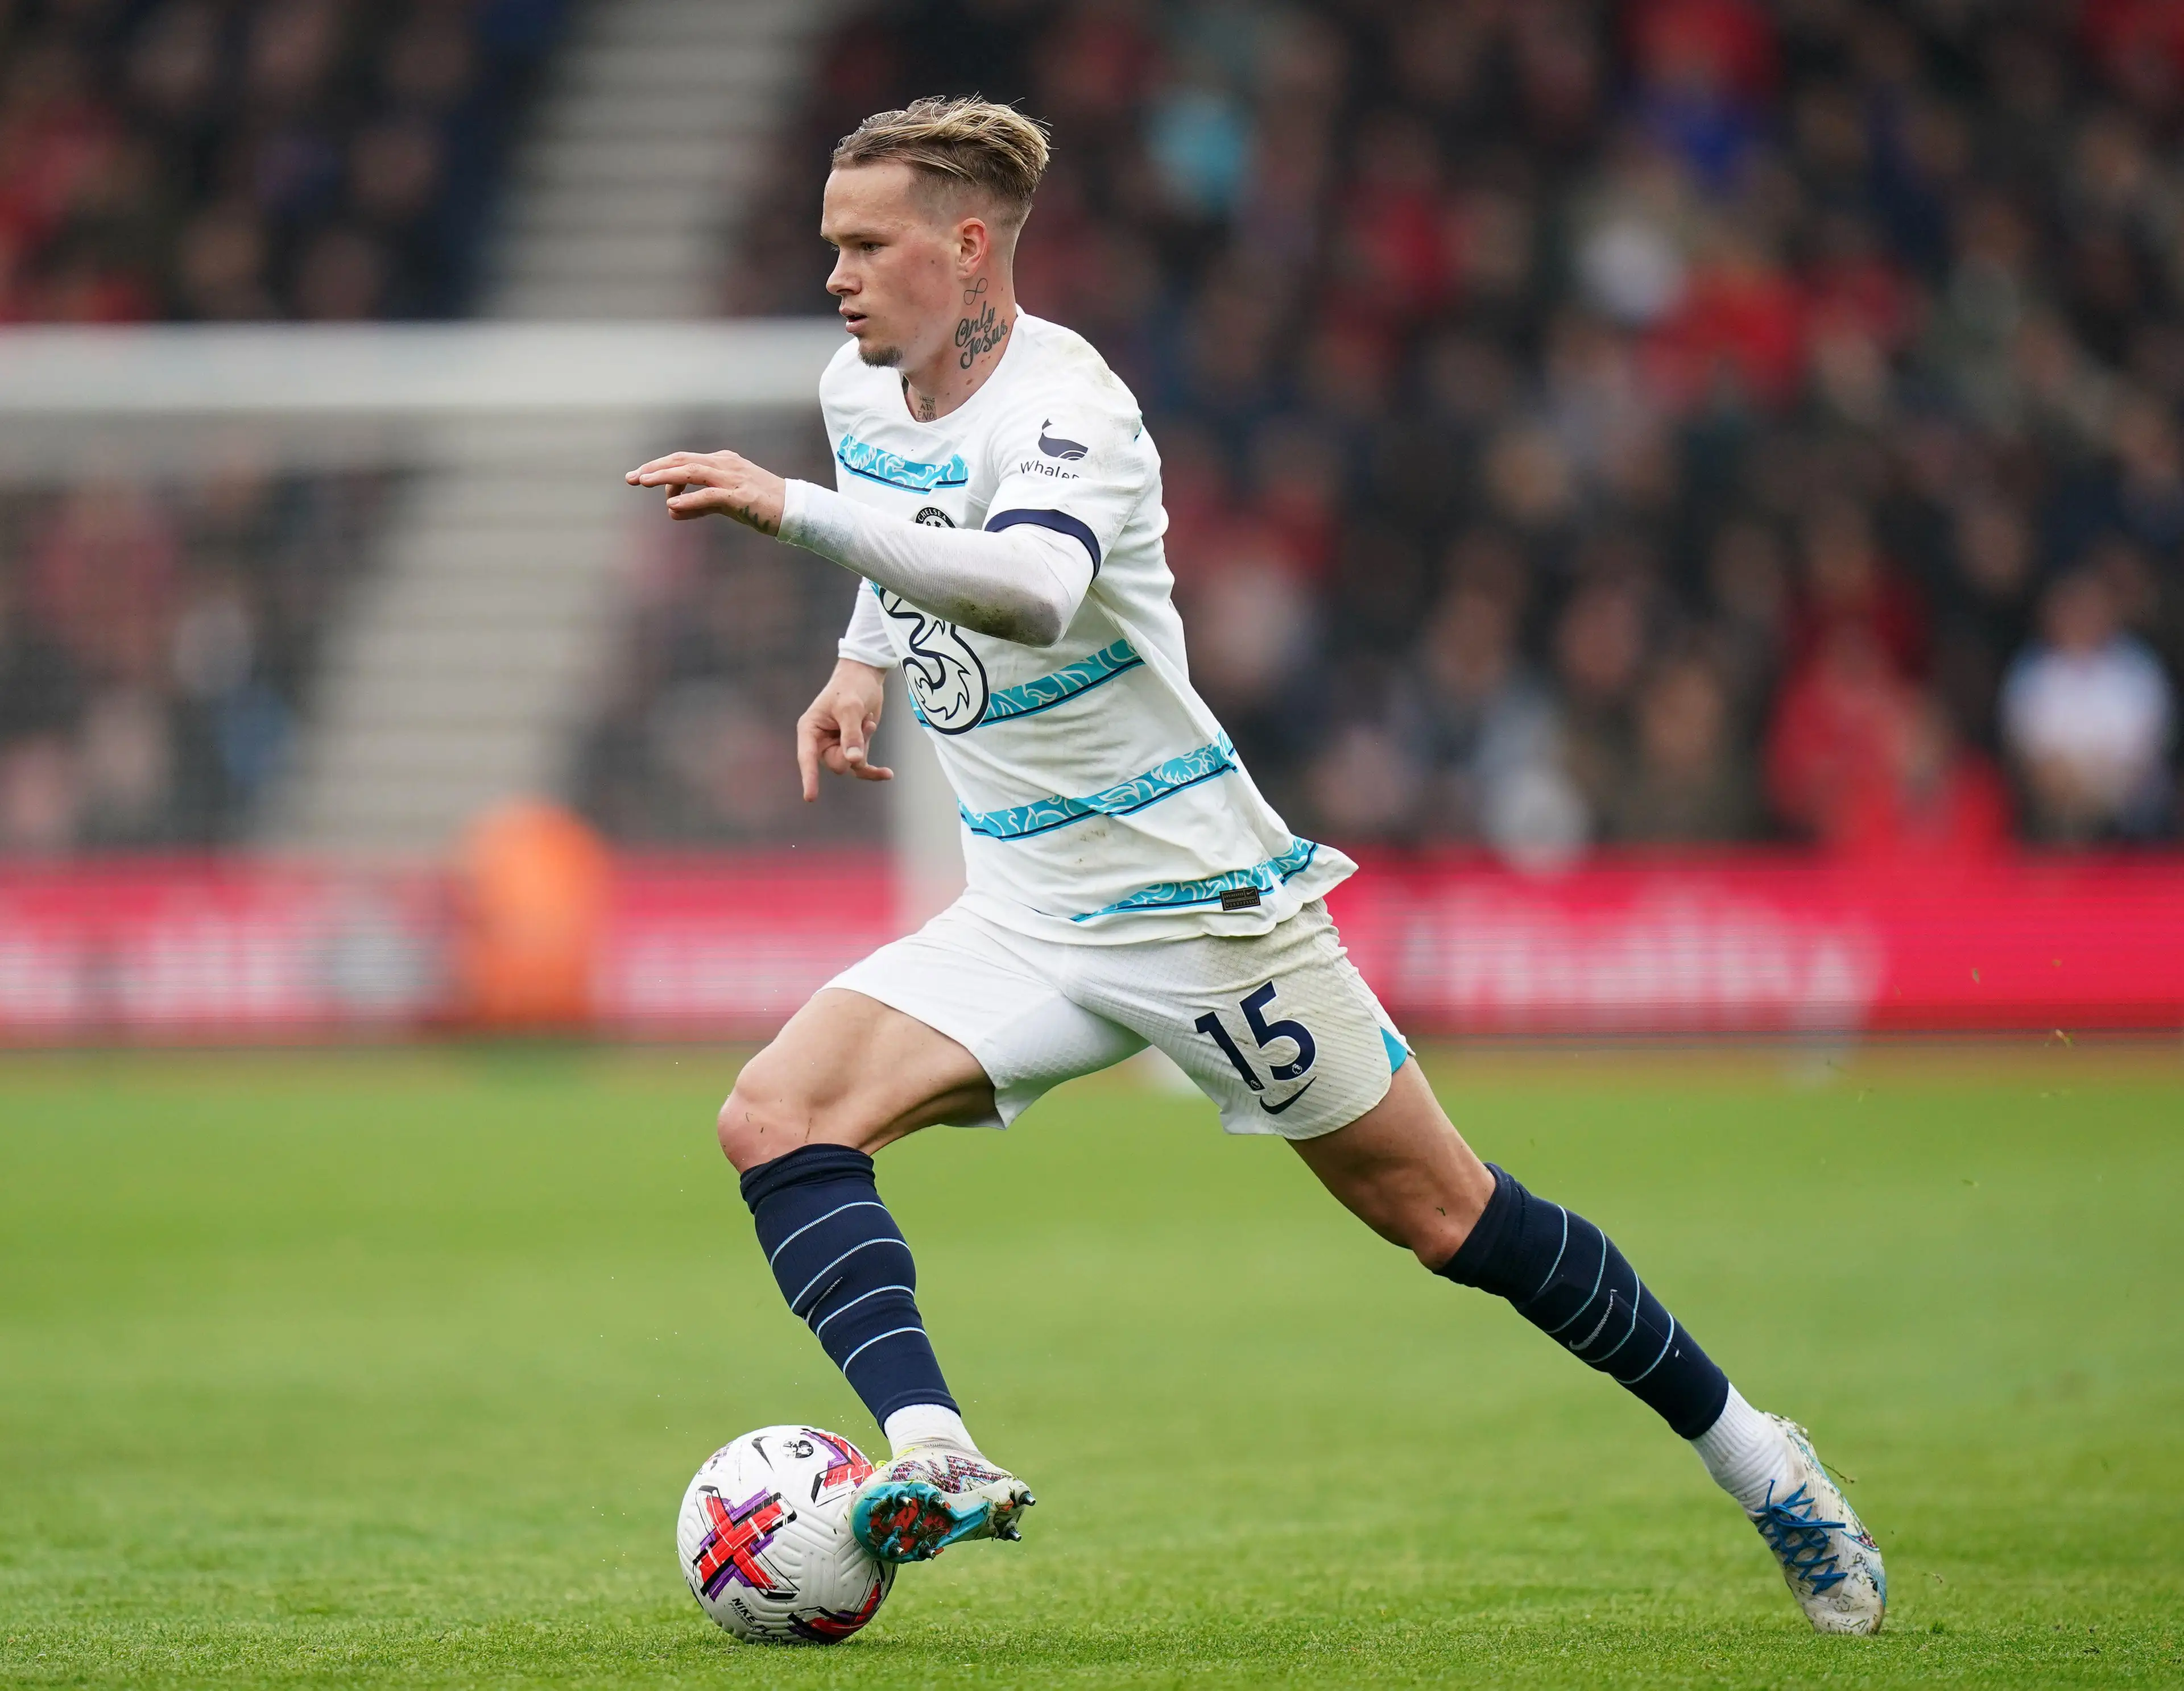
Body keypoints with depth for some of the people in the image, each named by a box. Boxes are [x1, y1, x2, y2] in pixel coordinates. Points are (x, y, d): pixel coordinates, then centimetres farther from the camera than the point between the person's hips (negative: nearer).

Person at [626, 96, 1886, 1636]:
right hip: (1022, 919, 7)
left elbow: (1031, 587, -45)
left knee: (1447, 1218, 1)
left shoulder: (1063, 404, -22)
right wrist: (863, 663, 14)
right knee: (776, 1117, -16)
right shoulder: (861, 393, 3)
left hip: (1195, 898, -7)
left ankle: (1752, 1458, 19)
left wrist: (793, 512, -48)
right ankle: (936, 1459, -29)